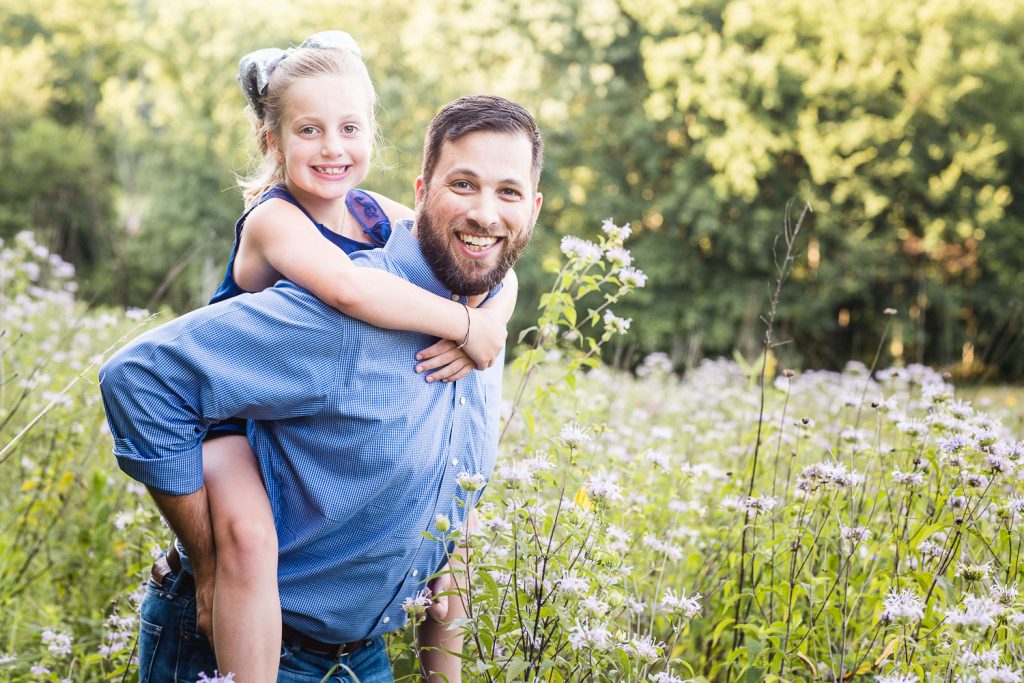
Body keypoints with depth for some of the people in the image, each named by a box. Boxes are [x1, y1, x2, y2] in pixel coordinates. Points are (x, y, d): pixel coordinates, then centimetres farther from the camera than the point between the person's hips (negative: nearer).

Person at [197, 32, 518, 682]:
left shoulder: (379, 215, -2)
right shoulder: (274, 219, -22)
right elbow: (350, 289, -42)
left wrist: (491, 325, -26)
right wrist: (468, 325, -34)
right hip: (234, 423, -7)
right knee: (248, 533, -35)